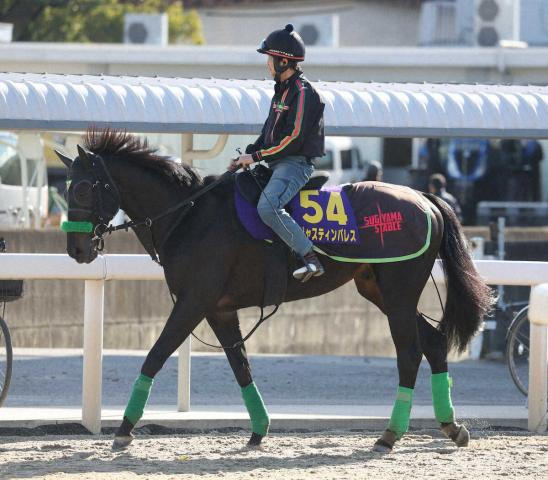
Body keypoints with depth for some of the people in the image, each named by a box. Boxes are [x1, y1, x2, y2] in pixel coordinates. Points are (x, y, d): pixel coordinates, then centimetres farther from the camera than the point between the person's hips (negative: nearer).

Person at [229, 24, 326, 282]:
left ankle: (310, 258, -33)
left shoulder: (302, 93, -15)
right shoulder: (282, 90, 17)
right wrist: (247, 155, 9)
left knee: (267, 207, -33)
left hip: (296, 164, -11)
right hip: (278, 163, 11)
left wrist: (256, 156, -15)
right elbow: (269, 132, 22)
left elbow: (293, 139, -20)